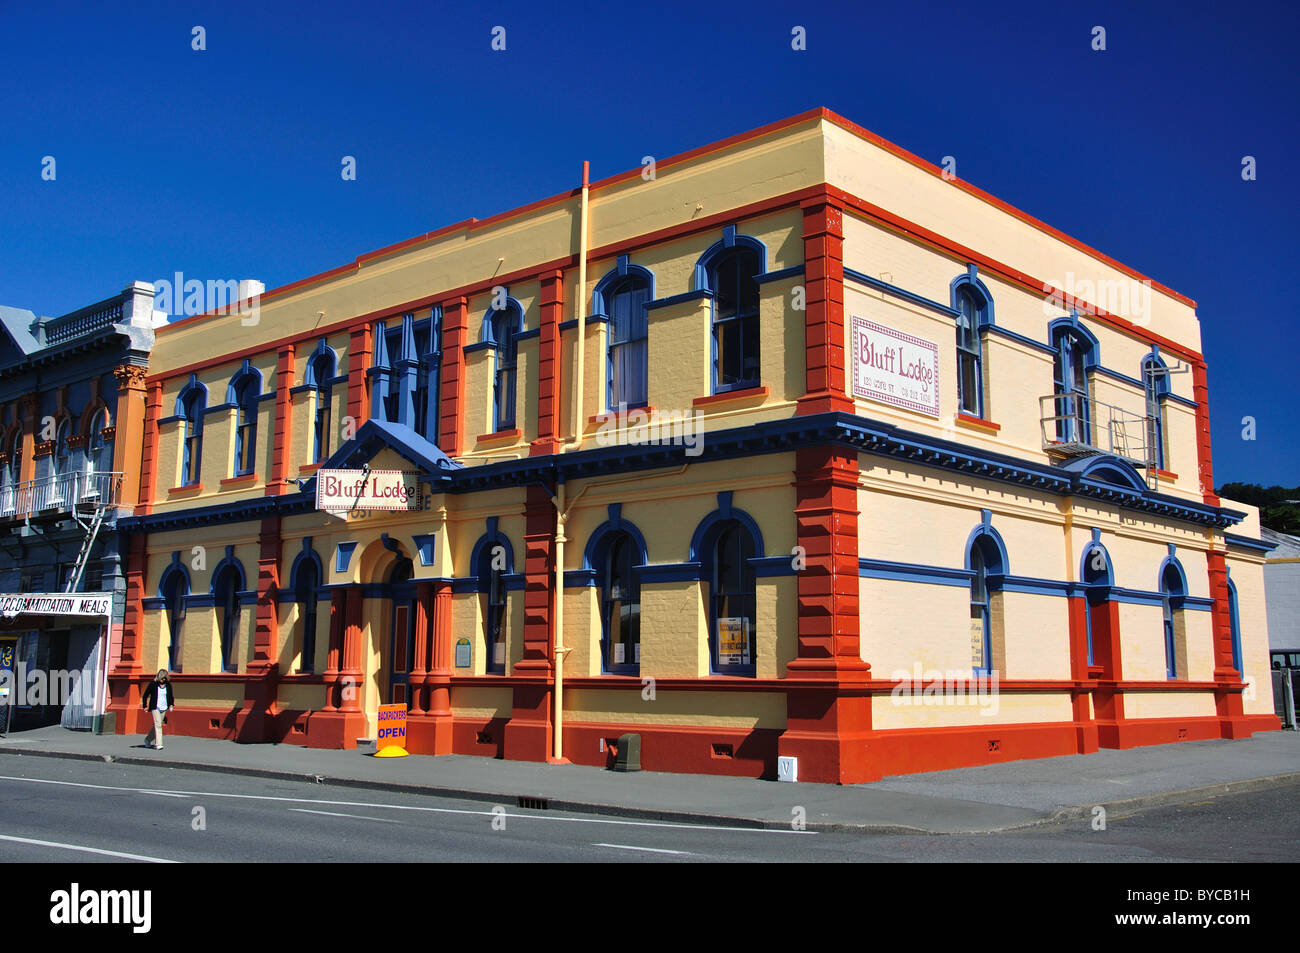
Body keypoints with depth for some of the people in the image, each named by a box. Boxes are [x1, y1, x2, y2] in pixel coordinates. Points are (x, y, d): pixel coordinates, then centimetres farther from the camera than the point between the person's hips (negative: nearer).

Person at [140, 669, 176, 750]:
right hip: (155, 707, -4)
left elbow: (171, 696, 19)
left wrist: (171, 704, 7)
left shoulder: (168, 685, 5)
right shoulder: (153, 684, -6)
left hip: (164, 708, 5)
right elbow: (145, 695, 3)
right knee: (158, 725, -15)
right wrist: (145, 706, 2)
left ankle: (148, 739, 36)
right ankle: (158, 744, -16)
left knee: (156, 725, 13)